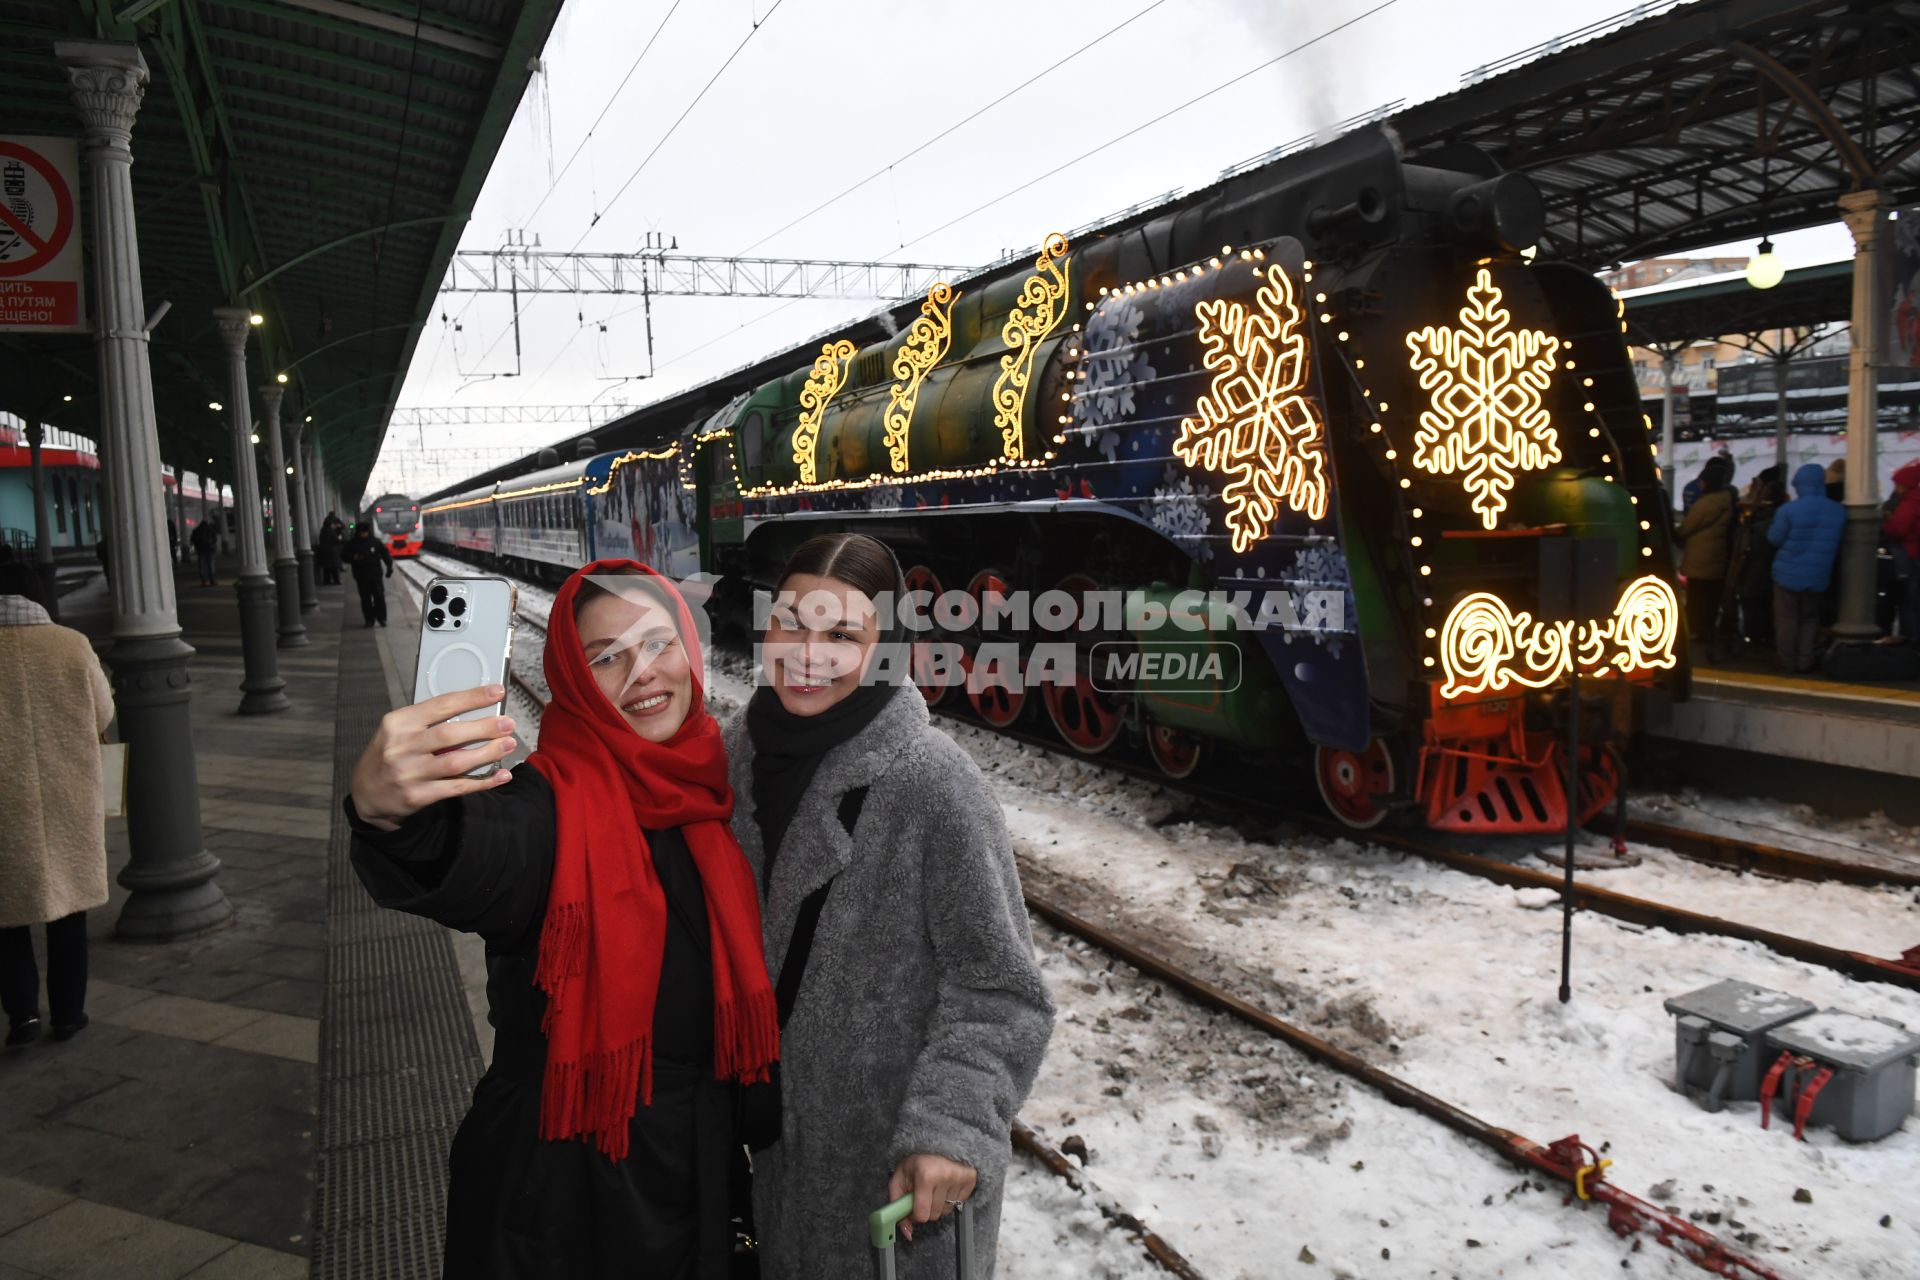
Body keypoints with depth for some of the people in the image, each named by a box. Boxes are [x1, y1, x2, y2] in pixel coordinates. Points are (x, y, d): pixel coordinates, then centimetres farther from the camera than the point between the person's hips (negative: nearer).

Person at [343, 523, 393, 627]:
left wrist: (389, 566, 0)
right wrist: (353, 558, -18)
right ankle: (369, 619, 9)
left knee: (379, 596, -5)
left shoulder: (375, 541, 1)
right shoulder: (352, 543, 2)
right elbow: (346, 557, 4)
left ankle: (381, 617, 4)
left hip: (376, 574, -1)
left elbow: (385, 553, 7)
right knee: (365, 598, 3)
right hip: (361, 576, 1)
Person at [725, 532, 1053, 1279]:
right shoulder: (743, 748, -6)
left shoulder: (934, 784, -25)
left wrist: (952, 1125, -27)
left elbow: (998, 988, -18)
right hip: (782, 1116, 6)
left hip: (900, 1145, -5)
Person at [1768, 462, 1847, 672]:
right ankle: (1805, 661, 13)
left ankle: (1788, 661, 12)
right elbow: (1839, 544, 7)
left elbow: (1774, 538, -9)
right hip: (1818, 576, 3)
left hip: (1788, 574, -3)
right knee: (1809, 619, 16)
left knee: (1787, 619, 9)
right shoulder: (1839, 511, -3)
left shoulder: (1788, 510, -18)